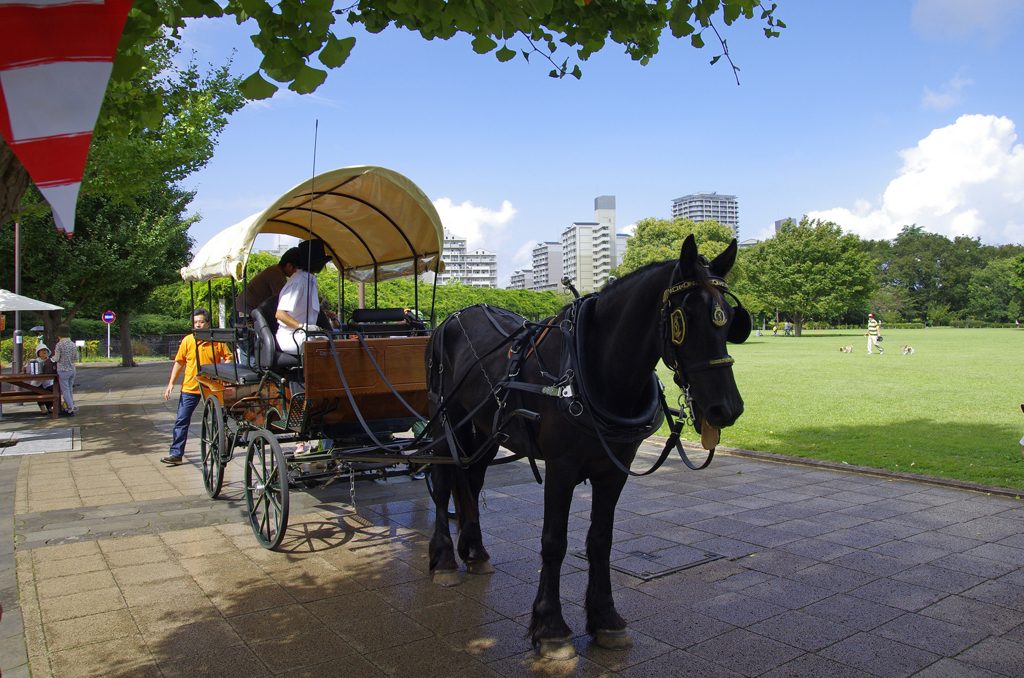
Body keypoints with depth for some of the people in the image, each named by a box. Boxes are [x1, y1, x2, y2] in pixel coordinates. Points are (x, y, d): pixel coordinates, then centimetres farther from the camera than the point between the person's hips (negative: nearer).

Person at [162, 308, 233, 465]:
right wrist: (171, 383, -1)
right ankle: (176, 453, 1)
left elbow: (228, 358, 4)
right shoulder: (187, 340, 1)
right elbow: (179, 362, 5)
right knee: (182, 421, -3)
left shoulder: (217, 341, -2)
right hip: (189, 387, 1)